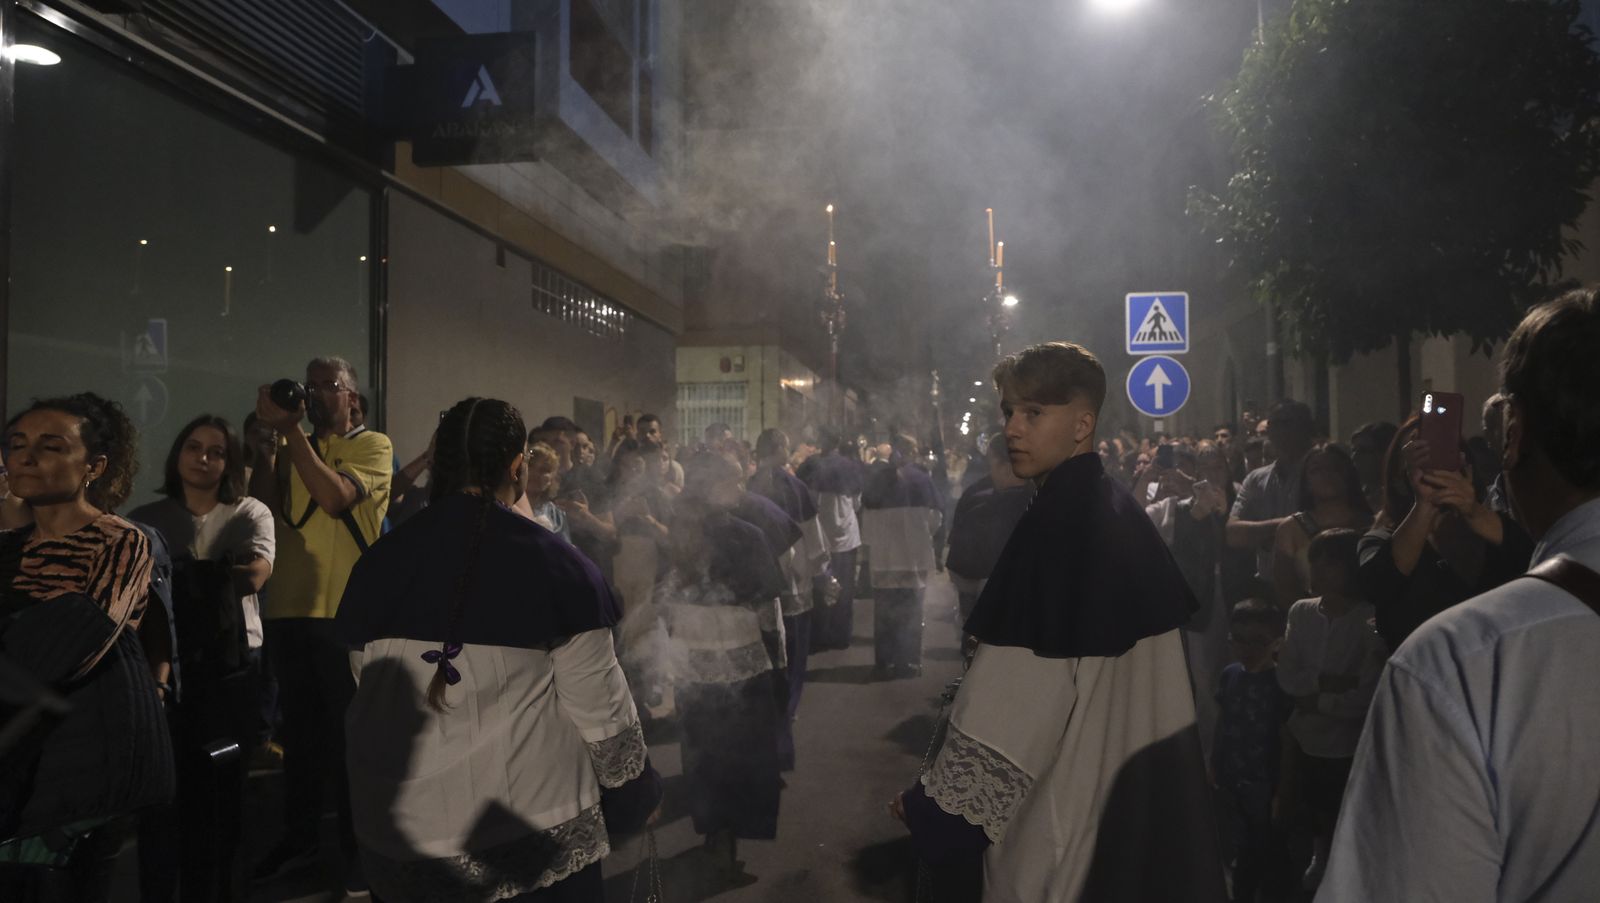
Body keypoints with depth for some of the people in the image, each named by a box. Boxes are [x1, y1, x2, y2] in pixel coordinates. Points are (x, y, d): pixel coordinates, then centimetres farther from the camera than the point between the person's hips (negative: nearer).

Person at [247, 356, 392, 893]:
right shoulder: (291, 448, 13)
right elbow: (263, 507, -2)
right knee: (299, 728, 14)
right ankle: (299, 836, 27)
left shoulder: (373, 445, -1)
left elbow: (336, 498, -19)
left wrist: (290, 432, -19)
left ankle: (358, 846, 15)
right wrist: (268, 437, -7)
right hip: (288, 609, 5)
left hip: (346, 612, -5)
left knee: (350, 732, 4)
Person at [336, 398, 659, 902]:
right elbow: (599, 706, -9)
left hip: (398, 829, 4)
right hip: (531, 827, -4)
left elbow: (368, 691, 8)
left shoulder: (380, 561, 1)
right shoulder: (552, 563, -11)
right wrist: (634, 793, 5)